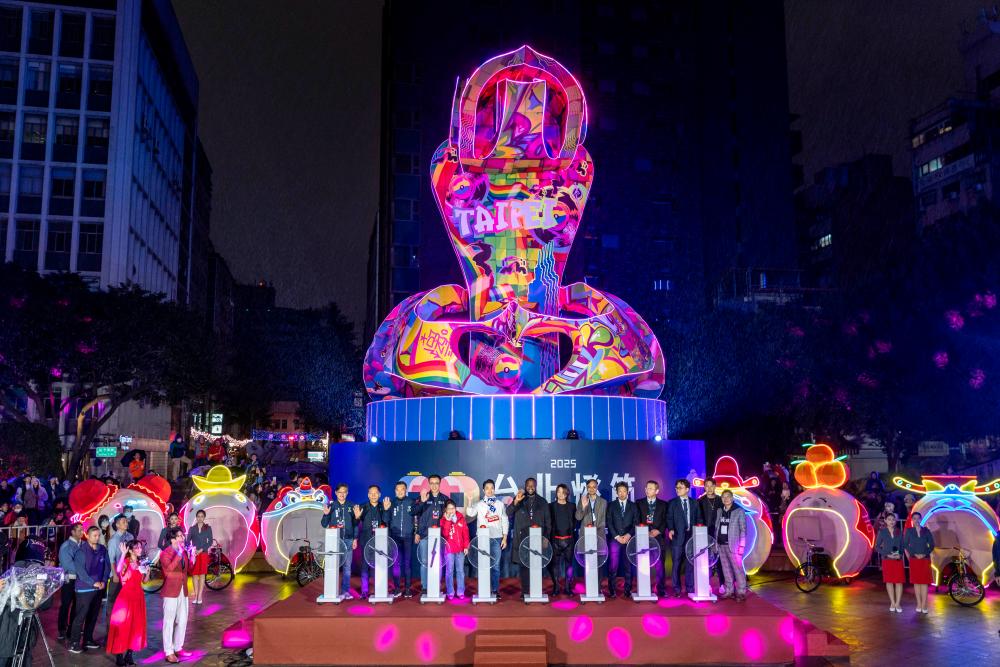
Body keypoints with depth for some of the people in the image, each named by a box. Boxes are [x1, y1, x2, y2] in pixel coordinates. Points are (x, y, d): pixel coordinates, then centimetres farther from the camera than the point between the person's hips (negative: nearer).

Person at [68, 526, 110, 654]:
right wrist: (93, 583, -17)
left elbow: (107, 566, 9)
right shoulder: (81, 551, -9)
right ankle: (74, 643, -1)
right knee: (80, 616, -6)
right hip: (84, 588, -5)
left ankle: (88, 639, 23)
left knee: (93, 615, 11)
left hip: (99, 588, 5)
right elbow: (80, 570, -15)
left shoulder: (103, 550, 7)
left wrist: (104, 581, -5)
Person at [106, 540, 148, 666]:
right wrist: (123, 553, -34)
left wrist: (147, 571, -2)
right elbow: (118, 570, -34)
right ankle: (119, 657, 6)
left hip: (138, 596, 6)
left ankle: (129, 655, 18)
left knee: (136, 626, 9)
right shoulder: (126, 562, -9)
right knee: (123, 625, -1)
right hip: (126, 596, -6)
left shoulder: (140, 563, 9)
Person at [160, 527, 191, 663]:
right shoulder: (165, 553, -11)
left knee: (182, 621, 13)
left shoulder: (184, 551, 9)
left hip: (183, 591, 7)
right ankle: (169, 652, 6)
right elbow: (169, 568, -28)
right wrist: (179, 553, -31)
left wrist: (191, 556, -1)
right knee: (169, 622, 0)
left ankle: (178, 647, 26)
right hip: (171, 591, -7)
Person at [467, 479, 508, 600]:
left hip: (496, 538, 1)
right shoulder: (479, 504, 6)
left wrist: (505, 537, 4)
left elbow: (505, 521, 10)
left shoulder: (500, 504, 9)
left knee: (495, 565, 1)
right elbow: (470, 513, -11)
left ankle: (495, 590, 9)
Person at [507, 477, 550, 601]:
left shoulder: (542, 502, 12)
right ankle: (524, 591, 4)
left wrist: (546, 537, 5)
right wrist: (516, 501, -20)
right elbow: (508, 513, -5)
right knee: (523, 565, -3)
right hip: (522, 538, 0)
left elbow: (547, 521, 13)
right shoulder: (519, 500, 9)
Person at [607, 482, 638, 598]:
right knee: (613, 566, -5)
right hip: (614, 539, -1)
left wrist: (628, 535, -8)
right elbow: (609, 523, 2)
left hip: (629, 539, 1)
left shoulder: (633, 506, 11)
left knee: (629, 565, -1)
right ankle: (612, 590, 0)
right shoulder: (611, 505, 8)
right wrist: (617, 536, -8)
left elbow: (636, 522, 6)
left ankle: (628, 590, 7)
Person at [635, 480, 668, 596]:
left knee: (660, 565, -2)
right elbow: (637, 520, 5)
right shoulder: (639, 503, 10)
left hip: (659, 538, 0)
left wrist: (658, 531, -10)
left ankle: (661, 589, 5)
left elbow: (666, 521, 6)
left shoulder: (663, 504, 11)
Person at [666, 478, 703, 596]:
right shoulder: (672, 503, 5)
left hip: (692, 536, 2)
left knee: (690, 563, 5)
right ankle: (676, 589, 7)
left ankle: (690, 588, 15)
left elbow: (699, 519, 11)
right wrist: (671, 529, -19)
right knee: (676, 564, 0)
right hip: (678, 537, -2)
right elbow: (669, 518, -2)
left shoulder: (694, 503, 11)